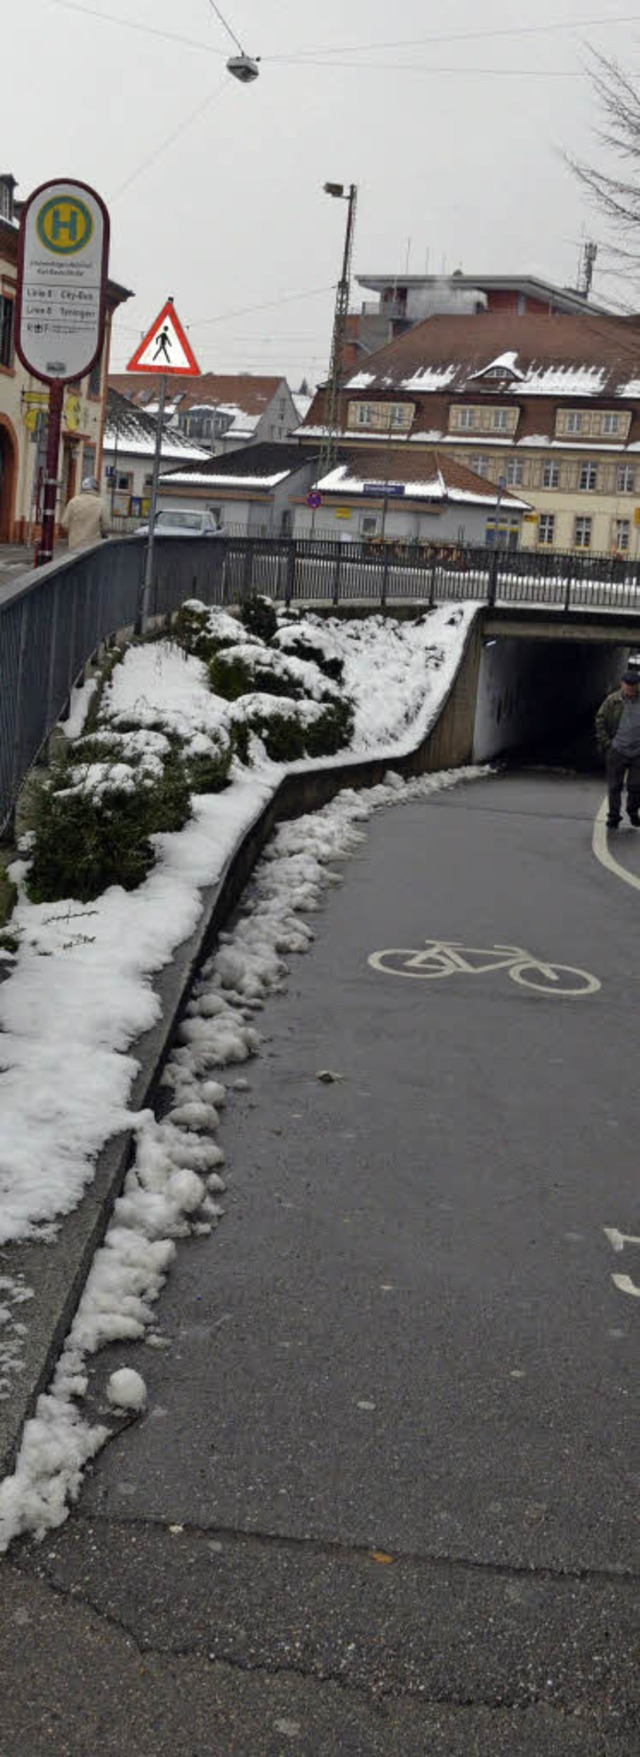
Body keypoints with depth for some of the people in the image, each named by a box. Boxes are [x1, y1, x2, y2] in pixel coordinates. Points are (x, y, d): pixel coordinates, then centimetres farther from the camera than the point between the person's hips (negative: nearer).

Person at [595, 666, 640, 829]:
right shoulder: (612, 701, -3)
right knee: (614, 787, 5)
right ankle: (614, 817, 17)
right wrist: (606, 742, -6)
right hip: (617, 752, -1)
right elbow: (600, 721, 2)